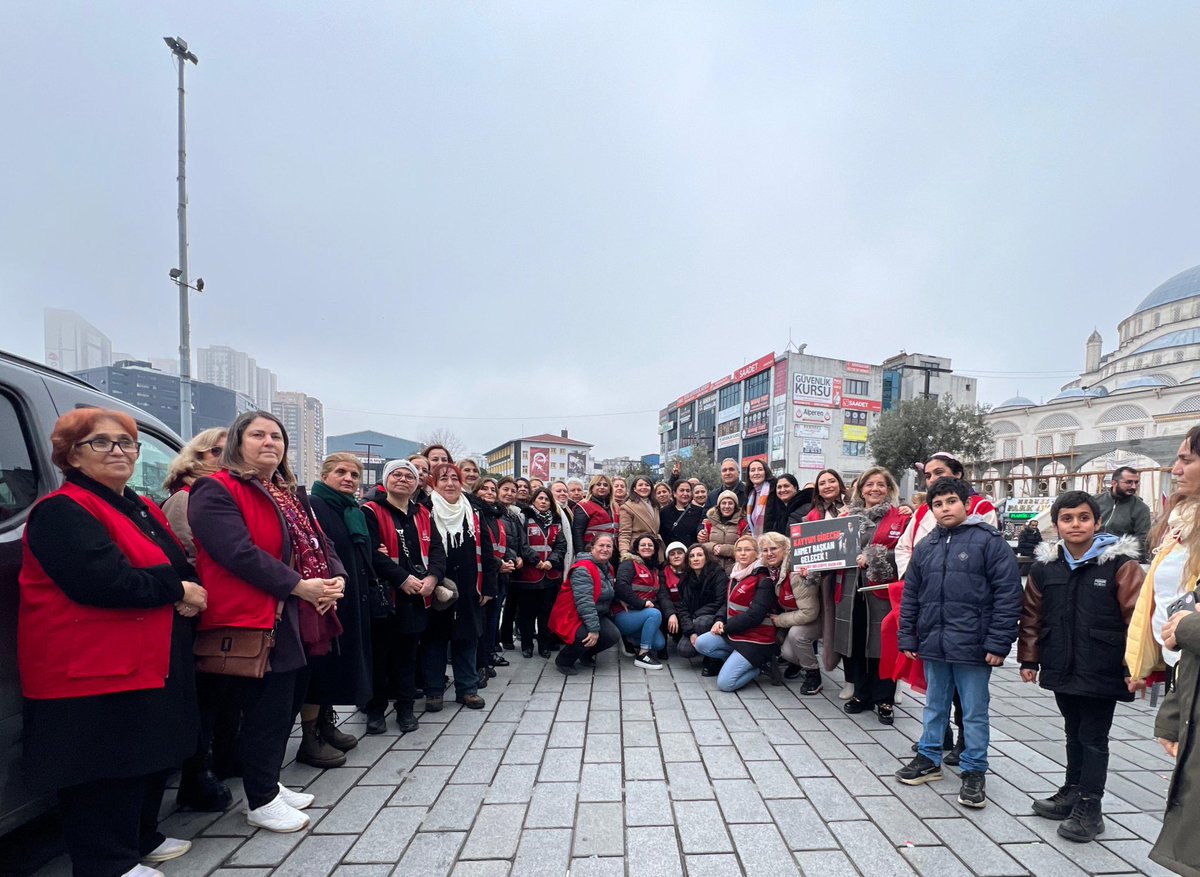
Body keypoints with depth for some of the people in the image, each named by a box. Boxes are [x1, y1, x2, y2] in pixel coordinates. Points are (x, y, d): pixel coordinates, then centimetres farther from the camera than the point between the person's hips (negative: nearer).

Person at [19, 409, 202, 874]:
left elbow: (181, 568, 17)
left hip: (150, 663, 9)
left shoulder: (141, 509, 14)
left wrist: (191, 595, -5)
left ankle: (141, 839, 36)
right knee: (106, 770, 1)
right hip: (94, 670, -9)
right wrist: (177, 590, -15)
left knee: (152, 757, 19)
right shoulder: (61, 512, -14)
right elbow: (101, 581, -26)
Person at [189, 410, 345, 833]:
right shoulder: (216, 492, -10)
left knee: (289, 701, 17)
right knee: (267, 709, 2)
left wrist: (336, 576, -5)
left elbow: (317, 542, 15)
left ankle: (269, 784, 34)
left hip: (299, 618, 9)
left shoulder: (287, 494, 16)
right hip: (259, 620, -9)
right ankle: (261, 802, 20)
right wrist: (298, 585, -23)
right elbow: (239, 552, -22)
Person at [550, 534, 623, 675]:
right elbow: (584, 601, -31)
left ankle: (586, 654, 17)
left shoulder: (608, 568, 5)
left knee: (613, 636, -11)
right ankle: (563, 661, -4)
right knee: (587, 636, -33)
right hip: (572, 615, -8)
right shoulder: (583, 569, -24)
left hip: (596, 614, 8)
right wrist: (593, 628, -34)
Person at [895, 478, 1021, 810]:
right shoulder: (926, 546, 8)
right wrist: (908, 638, 9)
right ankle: (929, 758, 33)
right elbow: (910, 595, 12)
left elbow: (1008, 595, -11)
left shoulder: (990, 541, -8)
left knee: (974, 711, 9)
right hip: (933, 644, 5)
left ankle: (974, 772, 24)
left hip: (972, 646, -5)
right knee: (934, 705, 18)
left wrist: (998, 644, -14)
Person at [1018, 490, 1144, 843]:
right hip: (1062, 669, 4)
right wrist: (1028, 659, 10)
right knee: (1074, 733, 19)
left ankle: (1089, 808, 17)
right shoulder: (1044, 567, 2)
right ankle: (1073, 792, 33)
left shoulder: (1120, 564, -10)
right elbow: (1032, 616, 9)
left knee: (1094, 739, 6)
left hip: (1102, 673, -4)